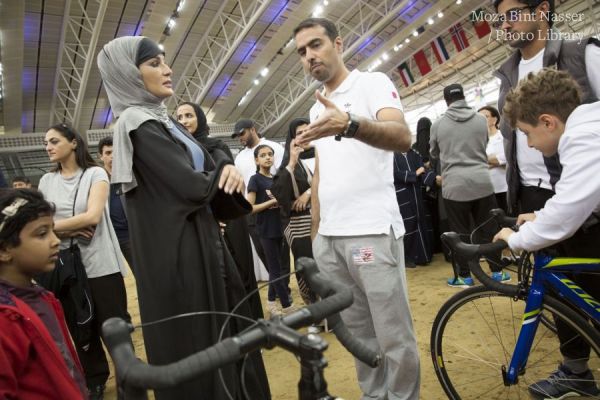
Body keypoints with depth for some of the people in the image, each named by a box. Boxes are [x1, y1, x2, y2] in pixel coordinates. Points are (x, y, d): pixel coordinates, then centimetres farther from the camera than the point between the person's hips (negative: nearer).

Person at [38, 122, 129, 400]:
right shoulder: (46, 182, 10)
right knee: (80, 328, 14)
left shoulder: (95, 174, -3)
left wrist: (53, 226, -7)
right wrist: (69, 230, -13)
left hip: (101, 263, -4)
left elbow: (93, 216, -15)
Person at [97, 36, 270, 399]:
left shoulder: (164, 119, 14)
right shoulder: (138, 124, -14)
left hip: (201, 240, 9)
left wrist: (230, 171, -11)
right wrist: (223, 170, -2)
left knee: (228, 330, 18)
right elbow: (194, 186, -23)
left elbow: (209, 169, 12)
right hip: (177, 251, -9)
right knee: (198, 344, 4)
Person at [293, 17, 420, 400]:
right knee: (359, 333, 17)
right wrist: (315, 231, 17)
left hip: (372, 231, -7)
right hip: (327, 237, 7)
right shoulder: (318, 108, 20)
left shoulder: (372, 82, -2)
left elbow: (403, 137, -21)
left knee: (395, 337, 2)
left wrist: (350, 124, -40)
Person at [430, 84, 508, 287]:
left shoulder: (438, 124, -1)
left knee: (460, 232, 7)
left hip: (454, 185, -2)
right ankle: (497, 271, 22)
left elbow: (434, 153, 13)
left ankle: (464, 276, 14)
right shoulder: (481, 120, 4)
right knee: (489, 228, 12)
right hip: (482, 181, 2)